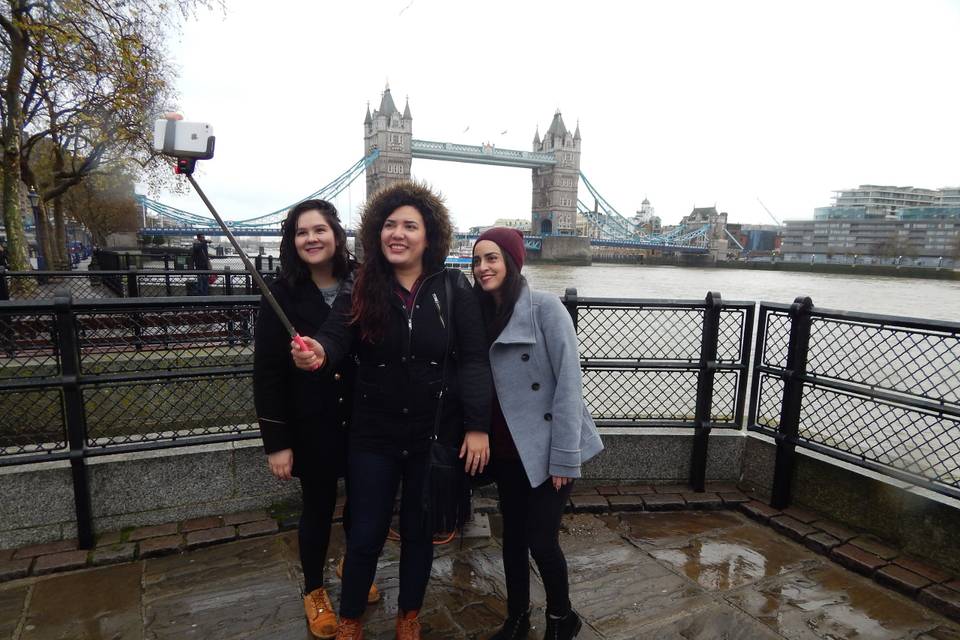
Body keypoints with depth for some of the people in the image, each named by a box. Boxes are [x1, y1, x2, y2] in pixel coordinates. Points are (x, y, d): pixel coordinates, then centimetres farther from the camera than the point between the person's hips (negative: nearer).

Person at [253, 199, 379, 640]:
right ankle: (314, 591, 39)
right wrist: (276, 441, -9)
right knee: (318, 507, 13)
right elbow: (267, 372, -7)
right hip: (311, 425, -2)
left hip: (362, 420, 2)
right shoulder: (282, 294, -8)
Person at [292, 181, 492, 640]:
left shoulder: (453, 288, -7)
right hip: (373, 436, 0)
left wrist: (477, 426, -12)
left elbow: (473, 359, -8)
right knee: (364, 537, 12)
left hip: (434, 436, 0)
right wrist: (318, 351, -42)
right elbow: (338, 336, -19)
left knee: (419, 532, 18)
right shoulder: (362, 287, -4)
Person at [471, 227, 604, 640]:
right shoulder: (482, 315, 6)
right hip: (506, 449, 6)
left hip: (546, 448, -5)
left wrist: (564, 456, -17)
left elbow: (569, 383, -16)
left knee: (541, 541, 1)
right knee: (513, 536, 16)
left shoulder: (545, 307, -14)